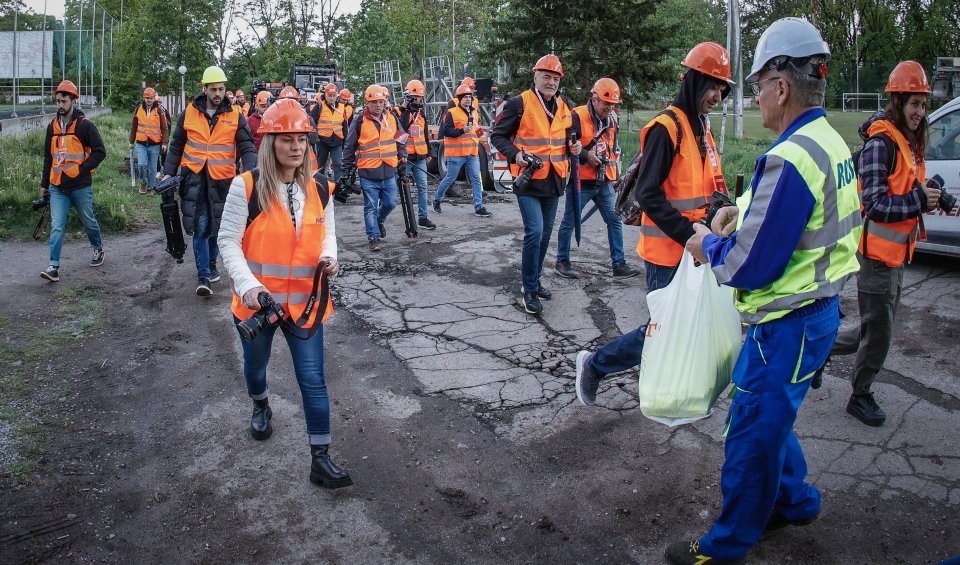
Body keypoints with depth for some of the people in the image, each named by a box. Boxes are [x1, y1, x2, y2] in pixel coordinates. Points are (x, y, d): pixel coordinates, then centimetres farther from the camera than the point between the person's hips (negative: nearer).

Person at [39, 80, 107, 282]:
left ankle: (98, 248, 39)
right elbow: (48, 157, 17)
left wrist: (82, 169, -15)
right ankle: (54, 267, -5)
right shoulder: (53, 126, 9)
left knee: (88, 220, 13)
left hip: (81, 186, -4)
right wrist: (44, 184, 18)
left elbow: (100, 151, -8)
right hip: (57, 187, 4)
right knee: (56, 226, -3)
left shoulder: (85, 125, -7)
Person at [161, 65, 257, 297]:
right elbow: (177, 146, 12)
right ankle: (203, 276, -2)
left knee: (216, 225, 13)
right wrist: (169, 172, 6)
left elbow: (247, 147, -2)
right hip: (194, 178, 0)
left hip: (221, 180, 0)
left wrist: (250, 173, -18)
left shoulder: (235, 115, 1)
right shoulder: (189, 113, 4)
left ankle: (211, 263, 33)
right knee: (200, 227, -5)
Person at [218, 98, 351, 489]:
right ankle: (261, 406, 57)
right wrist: (247, 284, -24)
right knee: (255, 365, 24)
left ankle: (320, 460, 8)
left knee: (313, 379, -1)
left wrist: (329, 258, -11)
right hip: (256, 301, -1)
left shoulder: (319, 189, -1)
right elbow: (229, 241, -10)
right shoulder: (246, 187, -13)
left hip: (305, 303, 1)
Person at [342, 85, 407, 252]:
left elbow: (401, 138, 21)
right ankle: (373, 237, 11)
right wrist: (347, 170, 5)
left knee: (390, 203, 8)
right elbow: (349, 147, 3)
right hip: (368, 173, -3)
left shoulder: (392, 118, 6)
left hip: (389, 171, 3)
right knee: (371, 206, 2)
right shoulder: (360, 122, -4)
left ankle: (379, 221, 38)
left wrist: (402, 156, 8)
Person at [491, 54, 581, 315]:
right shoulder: (519, 104, -9)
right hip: (528, 180, -6)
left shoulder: (565, 107, 10)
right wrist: (516, 154, -21)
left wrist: (574, 146, 2)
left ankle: (534, 281, 30)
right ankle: (529, 290, -3)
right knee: (534, 232, -15)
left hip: (554, 181, 7)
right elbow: (498, 136, -5)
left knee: (545, 234, 14)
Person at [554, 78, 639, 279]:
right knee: (569, 223, 5)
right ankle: (562, 262, 19)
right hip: (580, 182, -6)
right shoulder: (577, 117, -12)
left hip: (604, 183, 7)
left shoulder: (611, 120, 13)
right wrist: (585, 155, -22)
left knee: (615, 221, 4)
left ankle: (619, 264, 11)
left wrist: (613, 169, 20)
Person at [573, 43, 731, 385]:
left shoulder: (701, 128, 13)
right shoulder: (666, 128, -15)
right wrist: (689, 234, -24)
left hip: (694, 250, 9)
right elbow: (647, 194, -21)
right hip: (668, 251, -9)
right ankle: (595, 365, 16)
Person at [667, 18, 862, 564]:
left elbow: (749, 268, -24)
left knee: (752, 436, 6)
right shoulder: (832, 143, 6)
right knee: (768, 416, 26)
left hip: (787, 326, -10)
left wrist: (709, 245, -5)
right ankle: (795, 501, 45)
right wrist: (745, 212, 9)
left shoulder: (790, 158, -26)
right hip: (819, 309, 10)